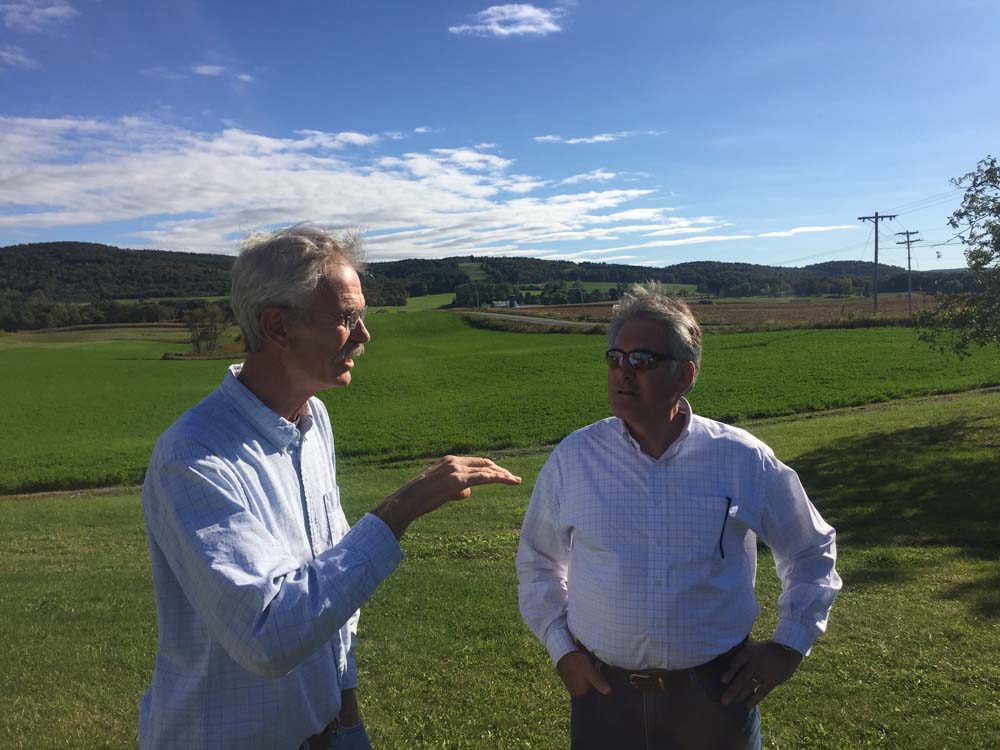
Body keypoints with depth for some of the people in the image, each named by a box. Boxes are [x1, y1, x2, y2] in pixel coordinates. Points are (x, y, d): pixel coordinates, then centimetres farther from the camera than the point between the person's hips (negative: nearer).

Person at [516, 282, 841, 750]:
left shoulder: (744, 460, -8)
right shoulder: (573, 458, -7)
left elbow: (812, 552, 9)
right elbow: (537, 562, 8)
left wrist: (790, 646, 3)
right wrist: (560, 649, 1)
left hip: (715, 695, 0)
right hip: (605, 694, 1)